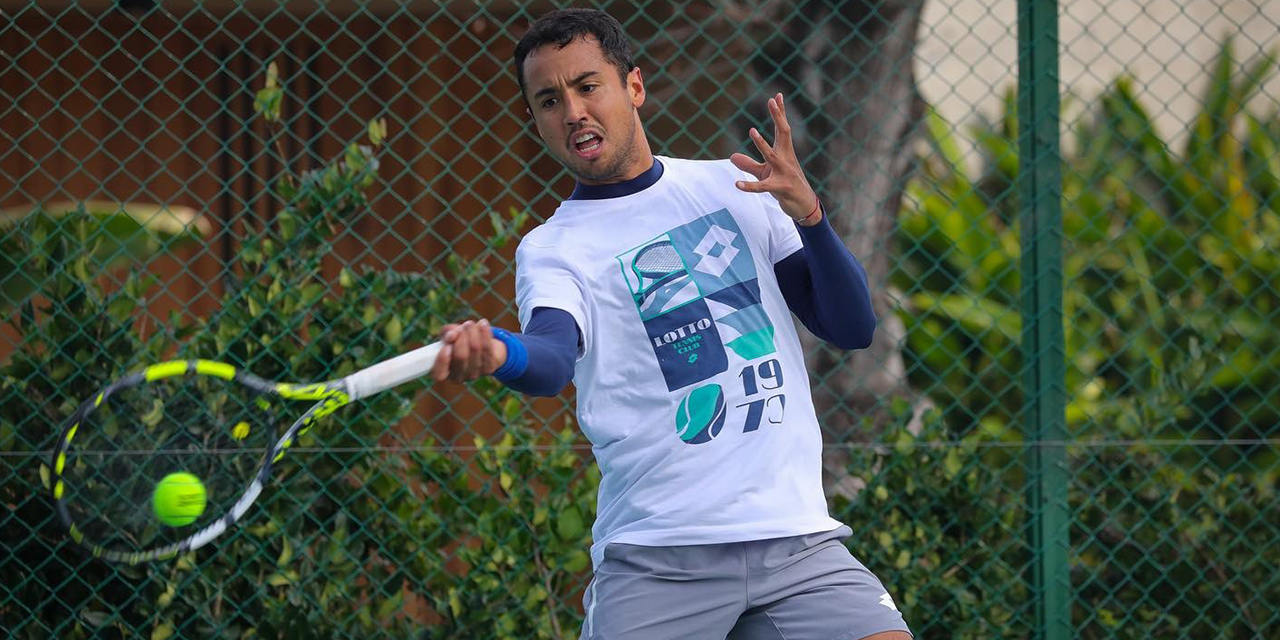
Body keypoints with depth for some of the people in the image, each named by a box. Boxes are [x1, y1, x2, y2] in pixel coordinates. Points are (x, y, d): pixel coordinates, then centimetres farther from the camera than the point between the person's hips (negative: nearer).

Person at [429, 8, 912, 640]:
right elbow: (554, 358, -20)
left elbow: (852, 327, 10)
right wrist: (496, 353, -43)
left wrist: (808, 214, -7)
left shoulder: (735, 185, 12)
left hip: (794, 536, 2)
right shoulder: (551, 249, 3)